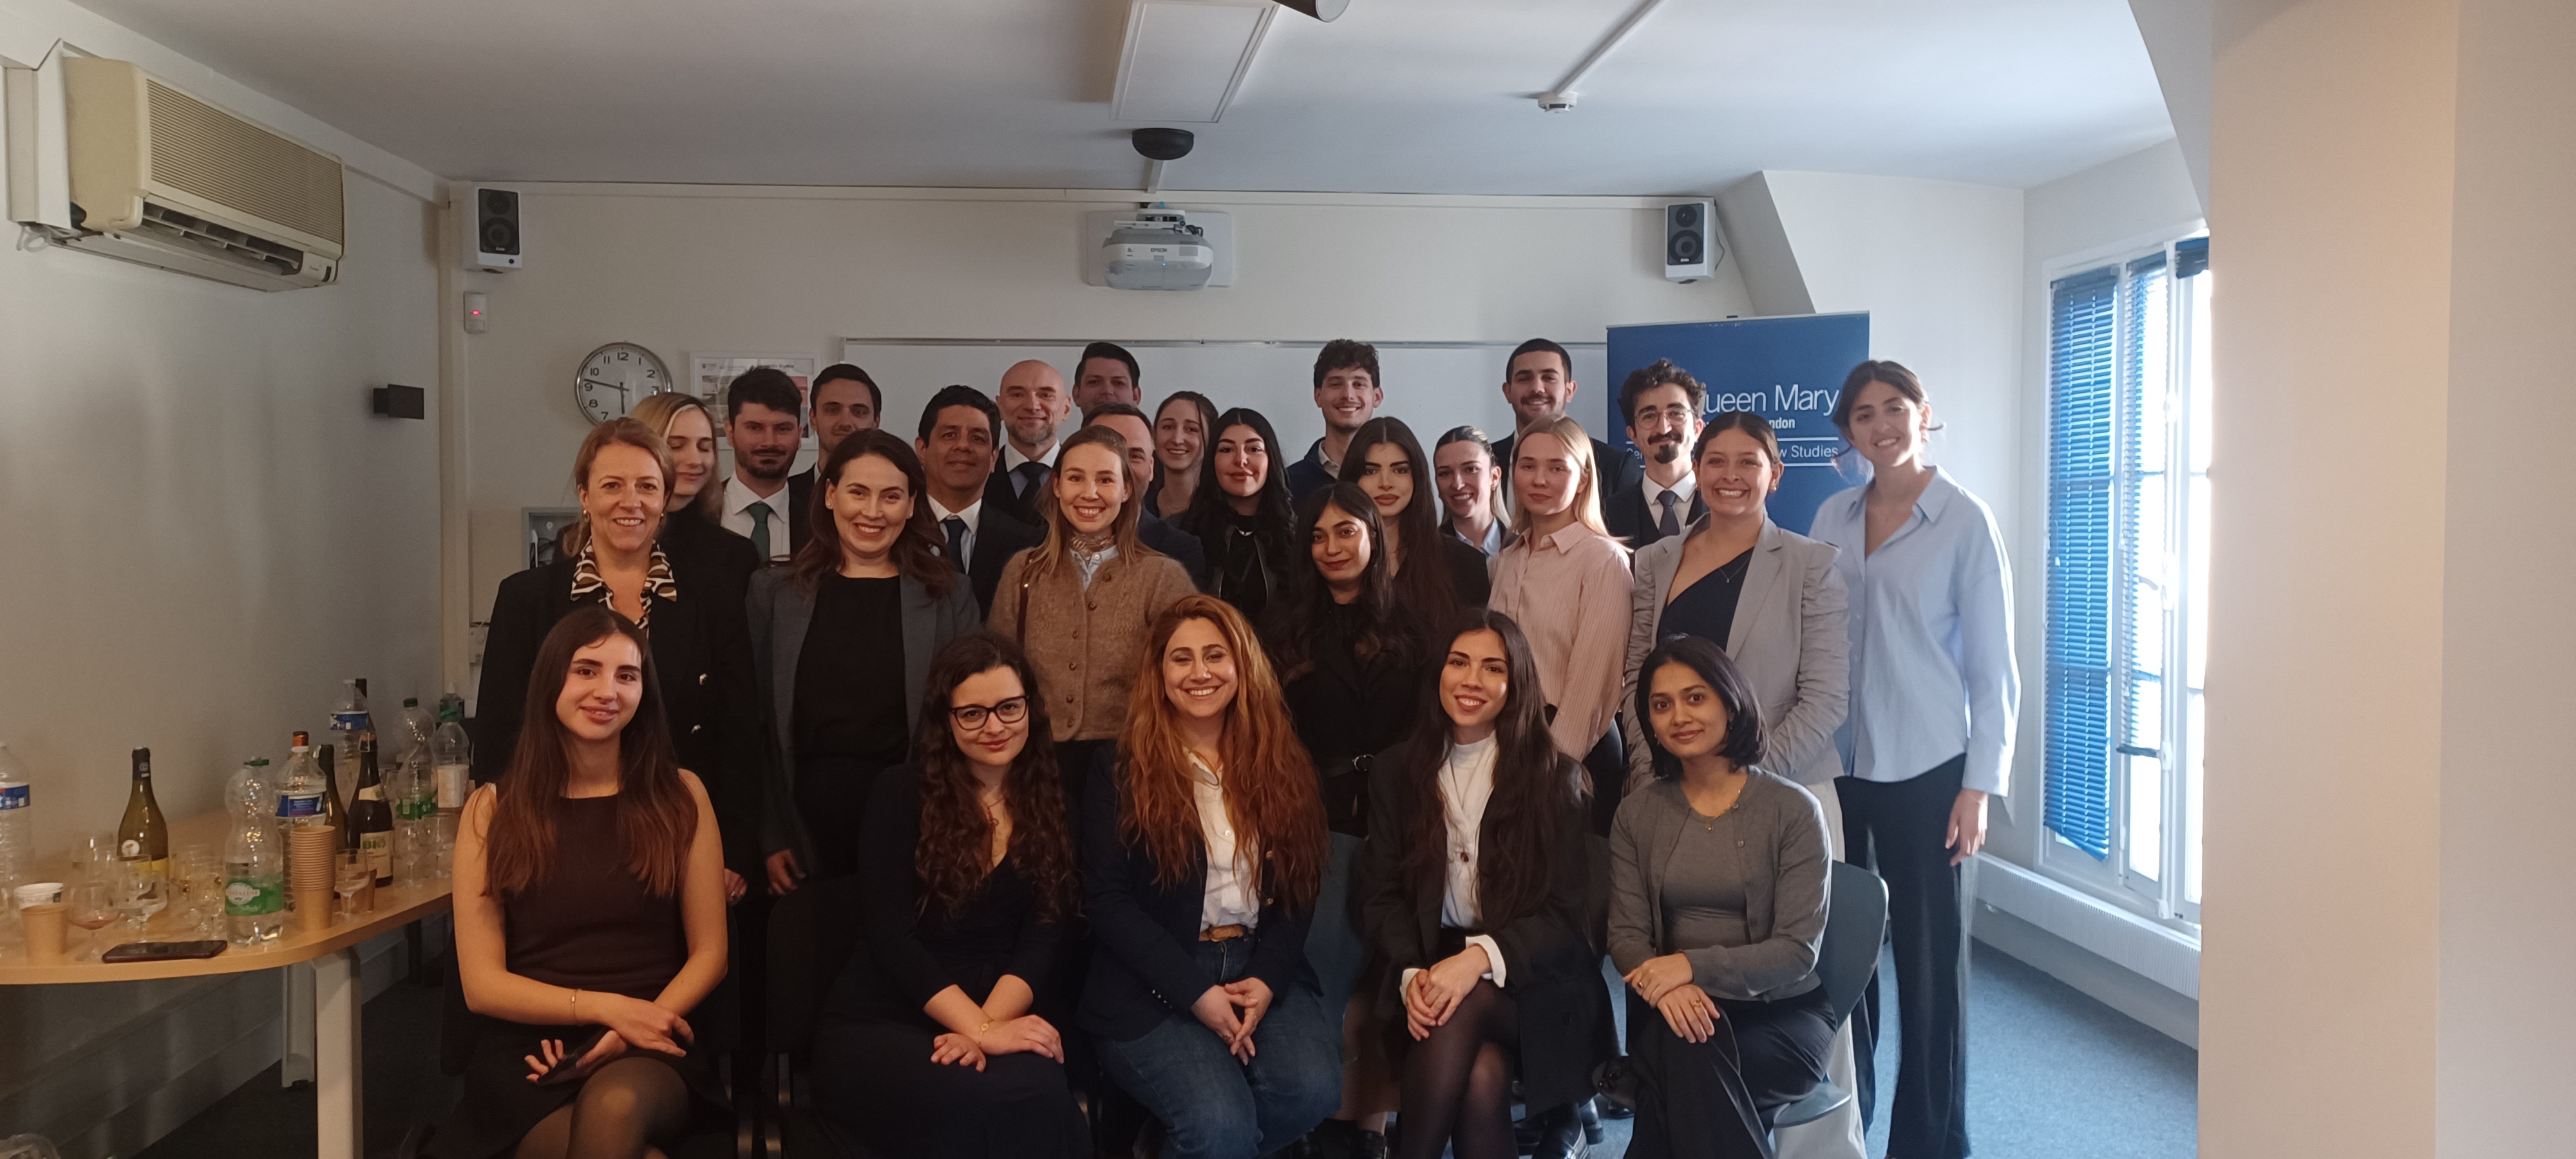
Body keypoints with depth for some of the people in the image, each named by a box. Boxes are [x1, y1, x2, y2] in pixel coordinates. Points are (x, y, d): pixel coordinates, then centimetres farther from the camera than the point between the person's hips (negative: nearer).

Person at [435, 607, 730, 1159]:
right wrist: (607, 1007, -11)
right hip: (528, 1049, 1)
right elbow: (482, 984, 3)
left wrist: (624, 1036, -11)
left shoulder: (680, 796, 7)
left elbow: (709, 954, 6)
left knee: (615, 1105, -38)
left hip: (647, 1051, -1)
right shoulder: (493, 808, 7)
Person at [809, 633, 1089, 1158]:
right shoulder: (902, 793, 0)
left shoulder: (1050, 804, 9)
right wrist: (980, 1029, -19)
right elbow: (888, 933, -9)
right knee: (1015, 1097, -34)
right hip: (879, 1025, -3)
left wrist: (988, 1024, -18)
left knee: (1041, 1087, -33)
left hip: (1003, 1018, 3)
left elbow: (1042, 939, 1)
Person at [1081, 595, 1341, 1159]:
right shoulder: (1120, 771, 0)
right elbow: (1107, 899, -6)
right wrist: (1196, 992, -14)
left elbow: (1300, 885, 7)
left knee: (1312, 1089, -24)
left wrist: (1268, 979, -10)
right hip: (1154, 984, -4)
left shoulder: (1281, 764, 10)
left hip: (1261, 968, 4)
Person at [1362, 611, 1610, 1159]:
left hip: (1533, 981, -1)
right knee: (1480, 1080, -31)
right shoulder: (1398, 772, 9)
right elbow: (1386, 896, 6)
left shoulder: (1556, 777, 1)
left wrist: (1481, 955, -23)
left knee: (1466, 1007, -35)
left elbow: (1568, 913, -5)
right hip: (1432, 968, 1)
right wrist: (1412, 973, -16)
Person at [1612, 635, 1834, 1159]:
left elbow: (1798, 952, -10)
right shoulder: (1638, 814, 7)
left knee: (1689, 1059, -33)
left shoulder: (1793, 811, -4)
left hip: (1781, 1013, -2)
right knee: (1682, 1043, -34)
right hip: (1673, 1010, 2)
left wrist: (1695, 966, -24)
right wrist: (1667, 986, -23)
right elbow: (1626, 936, 1)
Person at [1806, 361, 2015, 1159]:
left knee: (1930, 960, 2)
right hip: (1839, 764, 4)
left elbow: (1992, 666, -3)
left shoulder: (1965, 522, -4)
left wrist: (1979, 786, -7)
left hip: (1926, 769, -3)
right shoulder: (1833, 517, 7)